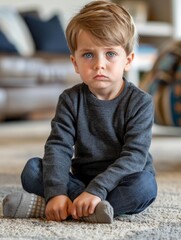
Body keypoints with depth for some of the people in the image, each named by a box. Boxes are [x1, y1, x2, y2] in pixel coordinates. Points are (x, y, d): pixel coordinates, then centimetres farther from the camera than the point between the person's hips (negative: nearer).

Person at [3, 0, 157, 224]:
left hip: (122, 181, -2)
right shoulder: (71, 100, -4)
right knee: (32, 169, -16)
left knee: (145, 184, -35)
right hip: (81, 179, 2)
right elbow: (58, 147, -15)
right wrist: (56, 192, -33)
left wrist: (96, 189, -35)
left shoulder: (139, 102, -12)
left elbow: (134, 156, -22)